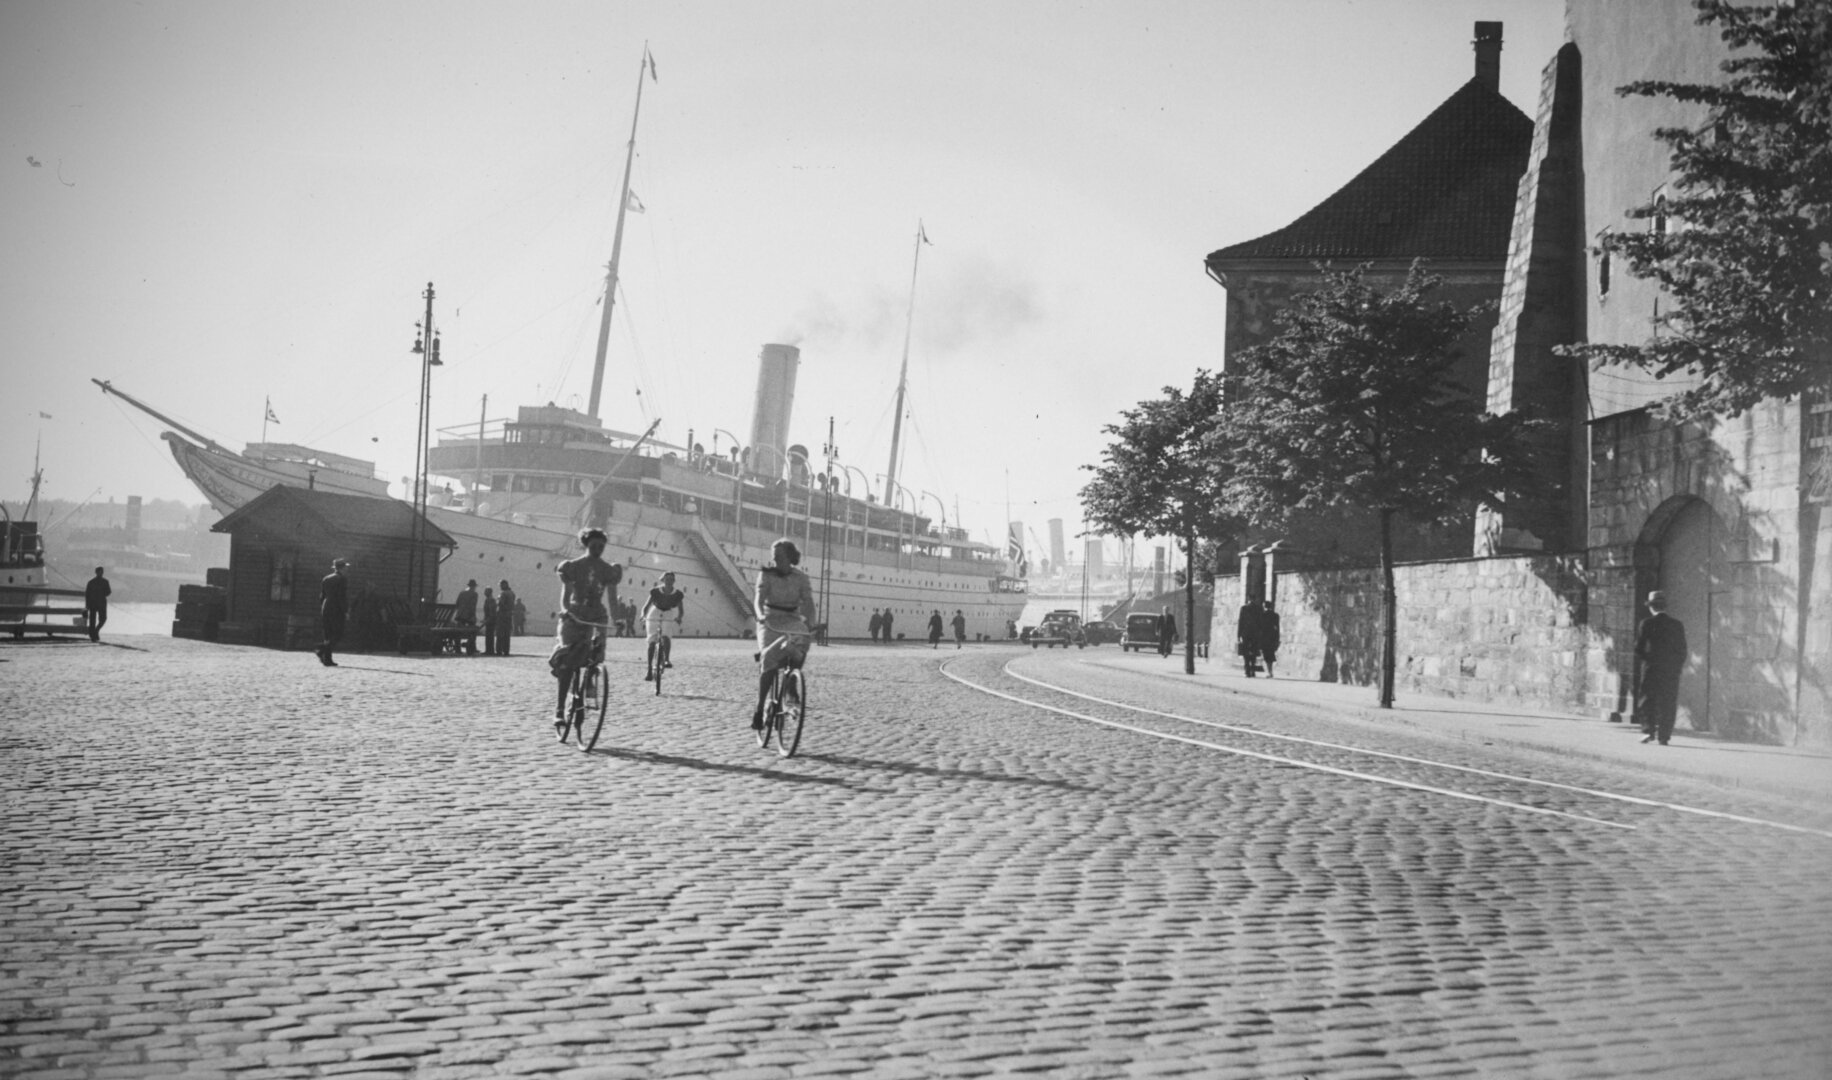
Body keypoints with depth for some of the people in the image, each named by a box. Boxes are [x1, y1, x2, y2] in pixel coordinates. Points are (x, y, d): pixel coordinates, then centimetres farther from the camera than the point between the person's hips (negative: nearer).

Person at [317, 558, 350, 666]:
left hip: (325, 609, 7)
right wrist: (346, 611, -11)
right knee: (338, 635, -4)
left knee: (329, 636, 10)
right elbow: (343, 597, -15)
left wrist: (321, 612, 20)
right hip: (337, 610, -7)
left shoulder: (326, 579, 13)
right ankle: (322, 649, -23)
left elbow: (321, 596, 15)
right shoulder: (342, 579, -8)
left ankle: (327, 659, -1)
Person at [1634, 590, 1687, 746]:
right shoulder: (1678, 625, 3)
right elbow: (1682, 651, 5)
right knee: (1668, 704, 6)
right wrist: (1678, 666, 16)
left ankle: (1649, 731, -8)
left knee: (1646, 702, 6)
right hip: (1672, 671, 2)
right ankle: (1664, 737, 3)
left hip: (1651, 669, -2)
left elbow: (1638, 648, -5)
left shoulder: (1647, 624, -6)